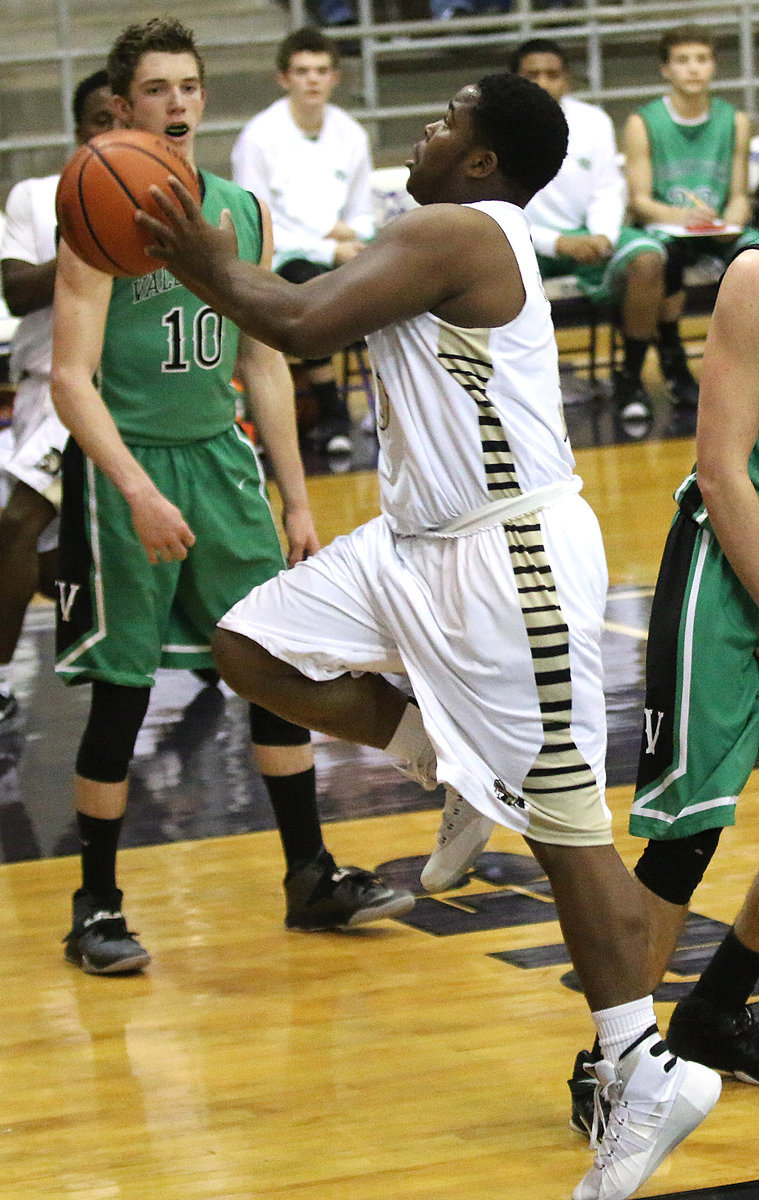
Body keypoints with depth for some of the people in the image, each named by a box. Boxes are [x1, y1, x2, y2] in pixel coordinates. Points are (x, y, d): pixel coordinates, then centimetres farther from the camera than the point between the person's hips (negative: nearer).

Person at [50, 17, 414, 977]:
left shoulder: (244, 212, 7)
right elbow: (72, 377, -17)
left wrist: (297, 500, 12)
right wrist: (139, 492, -29)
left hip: (220, 456, 6)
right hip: (126, 465, -6)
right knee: (121, 691, -1)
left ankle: (311, 878, 20)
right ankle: (96, 907, 11)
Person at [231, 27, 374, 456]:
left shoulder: (351, 135, 10)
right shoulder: (259, 137, -7)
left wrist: (351, 233, -6)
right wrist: (328, 249, -15)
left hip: (339, 256, 5)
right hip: (279, 260, -5)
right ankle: (332, 416, -25)